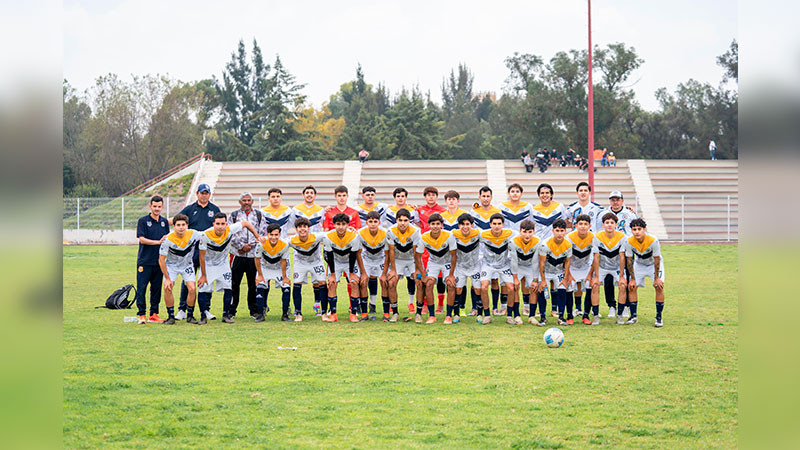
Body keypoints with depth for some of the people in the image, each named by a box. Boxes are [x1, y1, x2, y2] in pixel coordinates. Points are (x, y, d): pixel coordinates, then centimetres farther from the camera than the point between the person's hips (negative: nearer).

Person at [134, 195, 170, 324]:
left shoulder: (164, 222, 12)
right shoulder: (143, 221, -2)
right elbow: (142, 239, -10)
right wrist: (158, 242, -17)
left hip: (159, 261, 4)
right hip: (144, 261, -4)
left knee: (157, 288, 7)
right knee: (141, 288, -6)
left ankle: (154, 314, 14)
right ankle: (141, 314, -1)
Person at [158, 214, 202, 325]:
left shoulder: (194, 234, -21)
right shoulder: (168, 239, -25)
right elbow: (161, 259, -17)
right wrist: (167, 278, -19)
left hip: (187, 265, 1)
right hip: (171, 265, -1)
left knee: (192, 289, -14)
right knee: (167, 288, -19)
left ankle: (190, 316, 5)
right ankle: (171, 317, -4)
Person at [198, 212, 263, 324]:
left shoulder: (230, 230, -27)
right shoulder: (206, 235, -30)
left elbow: (245, 223, -7)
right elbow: (202, 256, -20)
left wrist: (257, 236, -9)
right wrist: (203, 275, -15)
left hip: (223, 264, 2)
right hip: (208, 264, -2)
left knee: (228, 289, -6)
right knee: (203, 289, -10)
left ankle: (226, 315, 7)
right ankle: (203, 316, 4)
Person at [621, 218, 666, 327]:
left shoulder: (653, 241, -33)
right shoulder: (629, 242, -25)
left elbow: (656, 260, -24)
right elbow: (629, 261, -14)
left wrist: (656, 278, -19)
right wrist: (633, 279, -12)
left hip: (654, 264, -3)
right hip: (639, 264, 3)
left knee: (659, 287, -18)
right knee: (632, 287, -8)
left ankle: (659, 318, -9)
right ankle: (633, 317, 3)